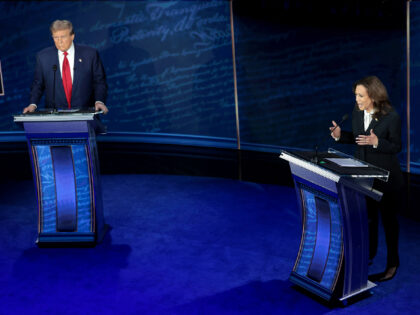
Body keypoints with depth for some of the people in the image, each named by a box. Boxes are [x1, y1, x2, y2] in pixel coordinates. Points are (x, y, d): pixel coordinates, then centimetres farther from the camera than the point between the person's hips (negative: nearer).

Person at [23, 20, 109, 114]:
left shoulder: (90, 54, 3)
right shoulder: (43, 57, 7)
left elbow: (99, 82, 6)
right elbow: (37, 84, 14)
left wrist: (99, 101, -10)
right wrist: (33, 104, -2)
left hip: (84, 113, -1)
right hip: (54, 115, 1)